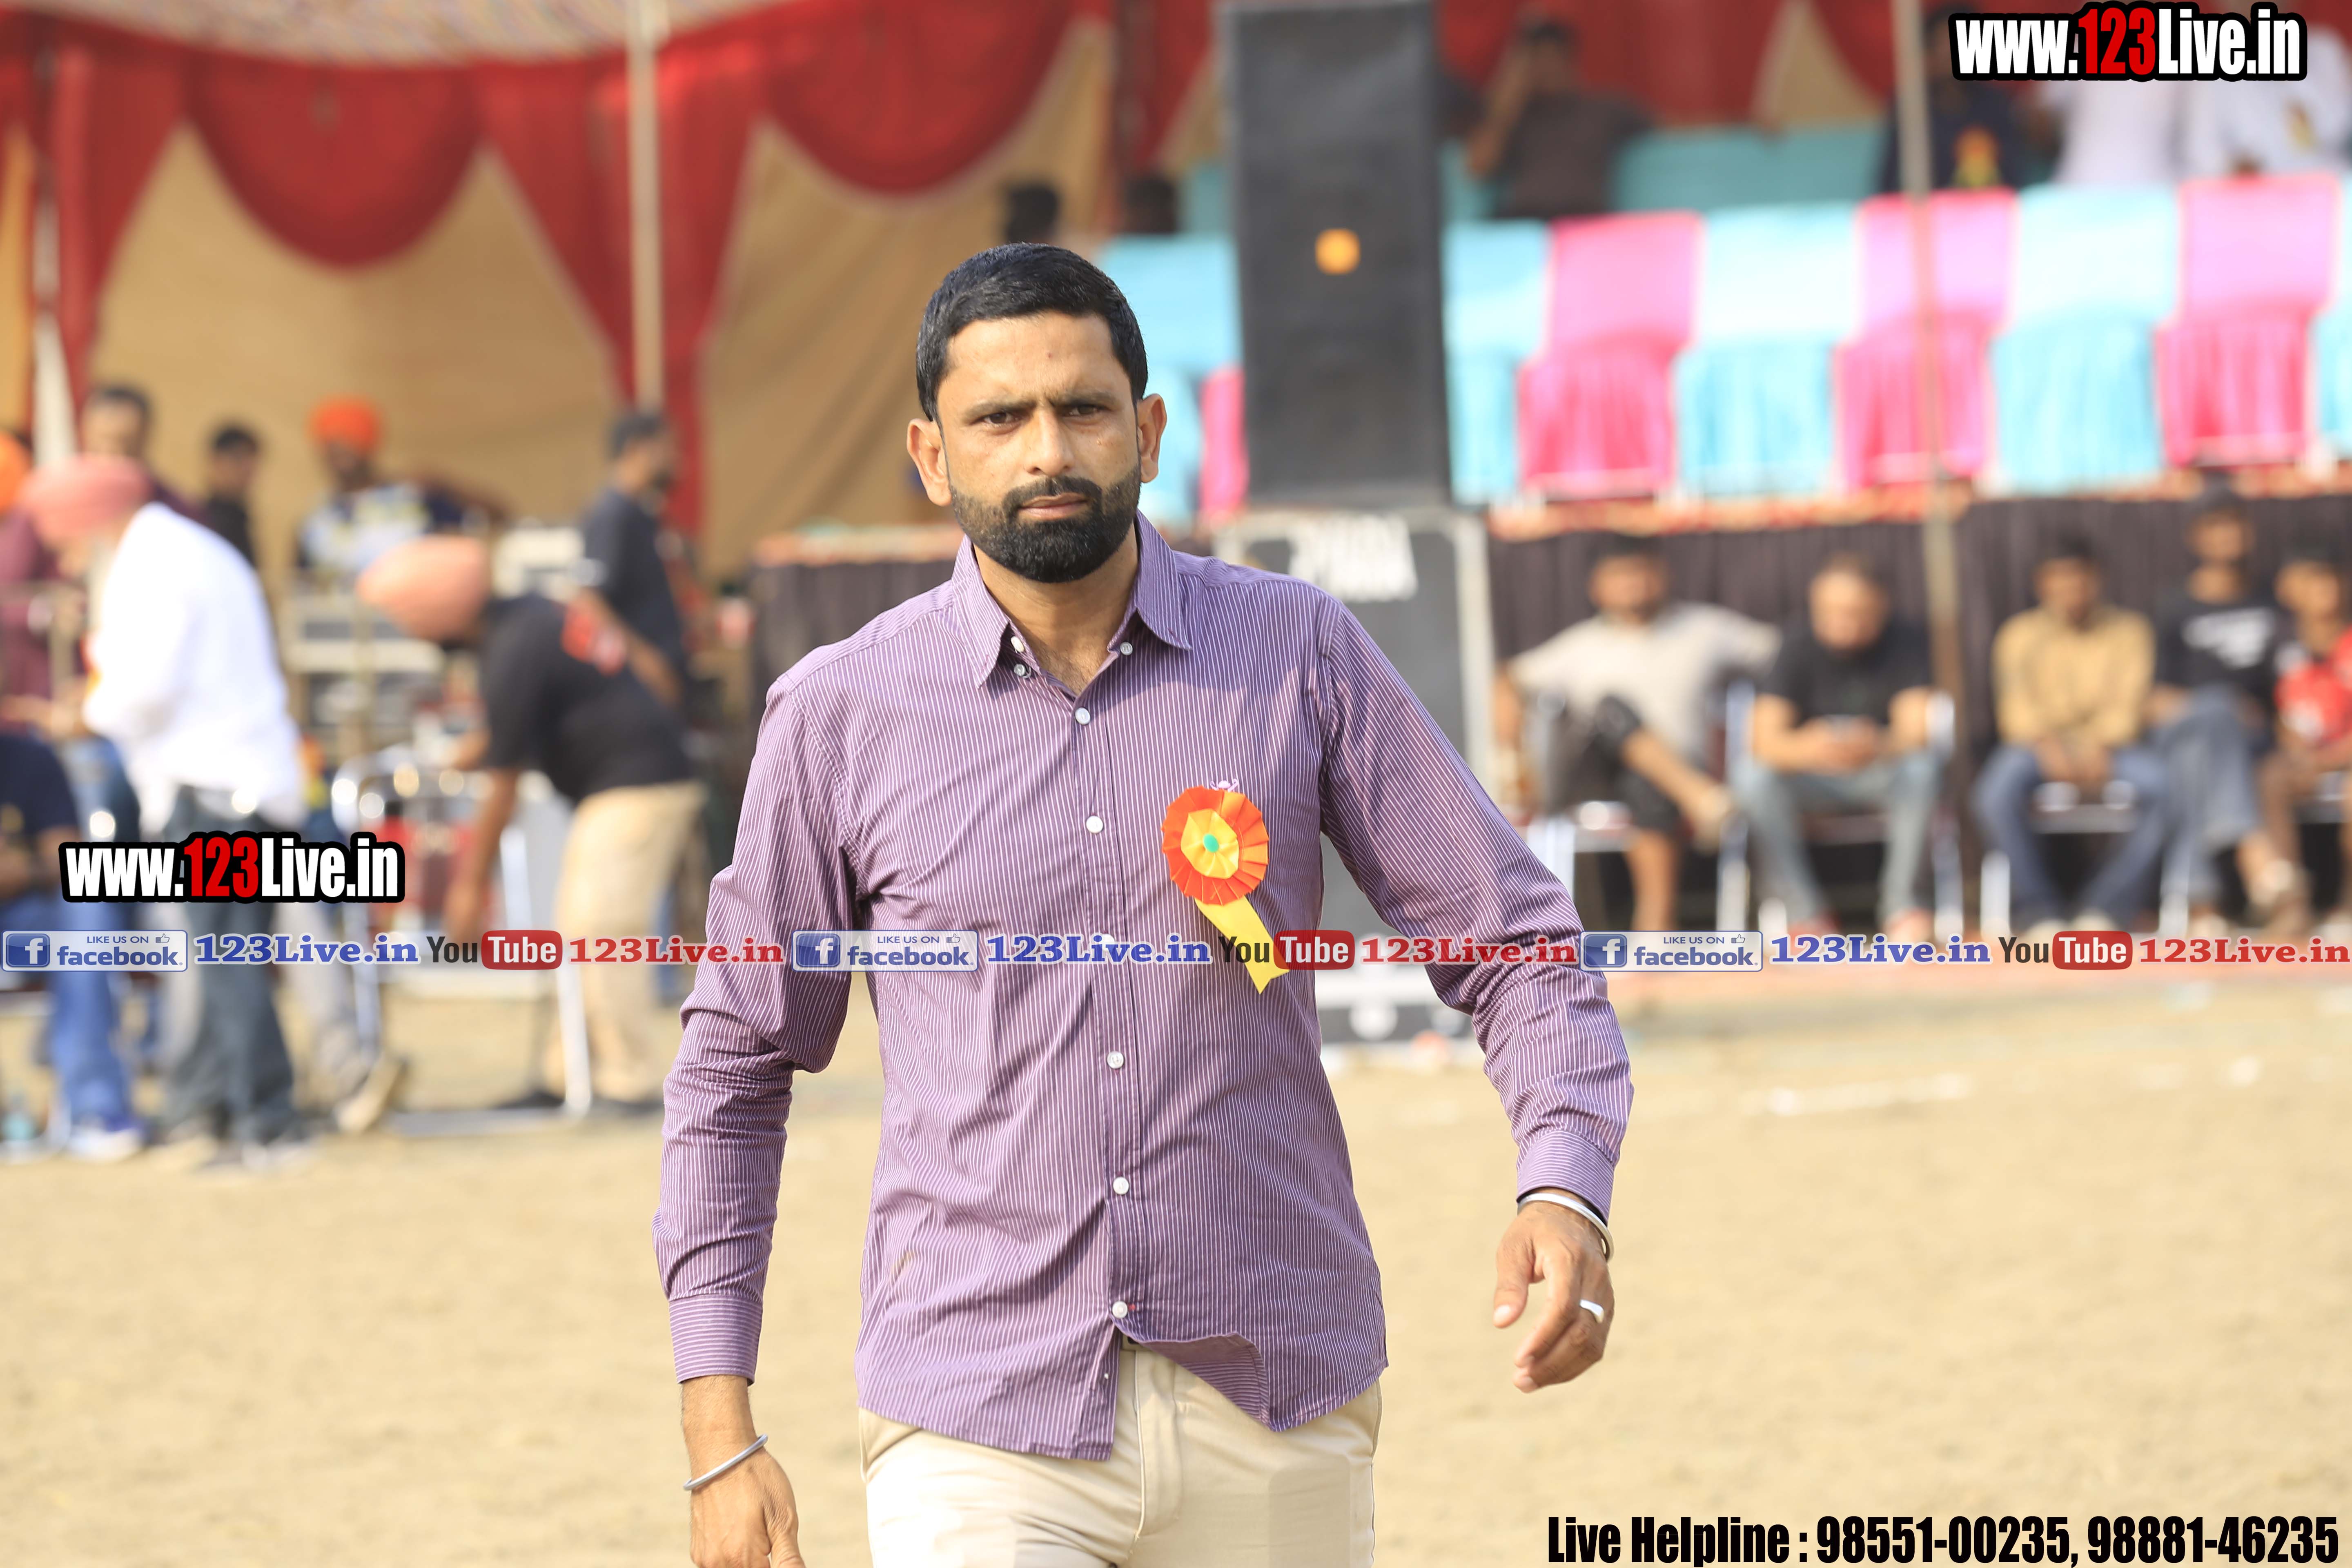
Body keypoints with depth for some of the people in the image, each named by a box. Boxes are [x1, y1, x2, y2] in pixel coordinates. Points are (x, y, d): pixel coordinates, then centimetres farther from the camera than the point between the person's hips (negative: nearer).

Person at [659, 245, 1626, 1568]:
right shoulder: (840, 714, 1)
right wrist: (720, 1436, 4)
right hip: (978, 1433, -1)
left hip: (1274, 1414, 1)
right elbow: (739, 1067, 9)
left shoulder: (1301, 654, 2)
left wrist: (1566, 1191, -15)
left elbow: (1515, 943, 5)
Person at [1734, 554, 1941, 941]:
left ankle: (1901, 903, -20)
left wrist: (1879, 747, -49)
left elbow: (1916, 731, -24)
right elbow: (1766, 739, -21)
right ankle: (1805, 912, -22)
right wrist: (1808, 748, -46)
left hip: (1882, 774, -1)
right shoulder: (1799, 646, -12)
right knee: (1752, 777, -30)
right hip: (1816, 780, 1)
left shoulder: (1907, 643, -13)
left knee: (1924, 769, -34)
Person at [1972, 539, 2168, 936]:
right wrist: (2048, 746, -23)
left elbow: (2128, 704, -2)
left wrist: (2099, 748, -22)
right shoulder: (2021, 634, 12)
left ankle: (2105, 910, -25)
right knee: (1997, 791, -36)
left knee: (2161, 782, -33)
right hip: (2040, 747, 0)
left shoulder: (2128, 630, 11)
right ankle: (2040, 915, -24)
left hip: (2108, 749, 0)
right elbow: (2016, 708, -2)